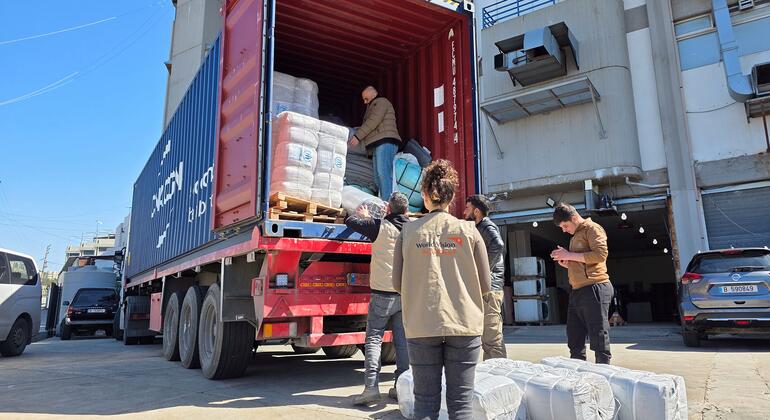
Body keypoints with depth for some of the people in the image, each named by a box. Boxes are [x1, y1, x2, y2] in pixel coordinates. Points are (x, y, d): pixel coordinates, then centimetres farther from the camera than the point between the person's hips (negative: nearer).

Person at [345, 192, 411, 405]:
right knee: (402, 341, 11)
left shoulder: (381, 226, -9)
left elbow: (350, 221, -3)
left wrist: (365, 216, 17)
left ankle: (371, 388, -6)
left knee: (374, 339, 1)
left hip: (383, 293, -4)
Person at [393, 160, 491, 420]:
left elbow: (398, 284, 3)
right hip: (464, 324, 0)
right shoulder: (468, 230, -2)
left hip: (421, 327, 0)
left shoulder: (409, 231, -1)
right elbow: (485, 285, 2)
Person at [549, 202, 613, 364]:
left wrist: (570, 255, -13)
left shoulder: (592, 228, -2)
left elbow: (601, 254, -17)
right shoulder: (575, 237, 25)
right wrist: (565, 262, 12)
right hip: (577, 291, 9)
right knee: (575, 342, 10)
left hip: (594, 288, -9)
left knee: (599, 339, -6)